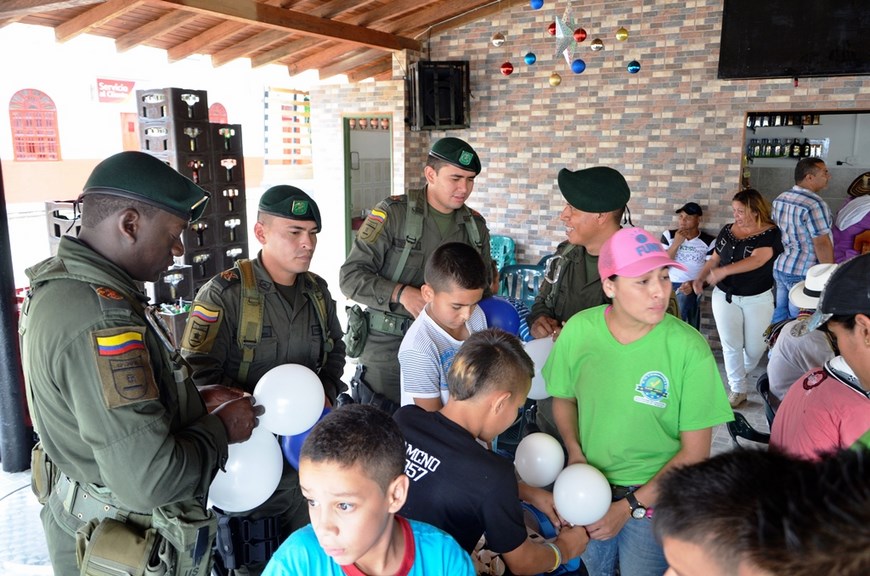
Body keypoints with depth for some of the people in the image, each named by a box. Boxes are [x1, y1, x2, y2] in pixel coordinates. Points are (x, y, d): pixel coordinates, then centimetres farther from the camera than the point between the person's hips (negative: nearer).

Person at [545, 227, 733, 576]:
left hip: (653, 497, -3)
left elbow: (695, 451, -13)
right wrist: (575, 452, -11)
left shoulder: (689, 349, -21)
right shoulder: (579, 330, -14)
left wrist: (630, 507, -13)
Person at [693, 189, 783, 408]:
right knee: (731, 345, 2)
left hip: (758, 299, -2)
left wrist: (724, 271, -39)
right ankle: (738, 388, 15)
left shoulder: (770, 233, -12)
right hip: (725, 297, 3)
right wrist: (700, 278, -10)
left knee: (755, 347, 9)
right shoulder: (727, 231, 1)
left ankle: (745, 372, 40)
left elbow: (757, 260, -28)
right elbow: (714, 259, 9)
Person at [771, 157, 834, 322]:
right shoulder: (815, 205, -20)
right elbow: (822, 244, -21)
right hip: (803, 274, -8)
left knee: (779, 315, 18)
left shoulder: (780, 199, 6)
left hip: (779, 267, 8)